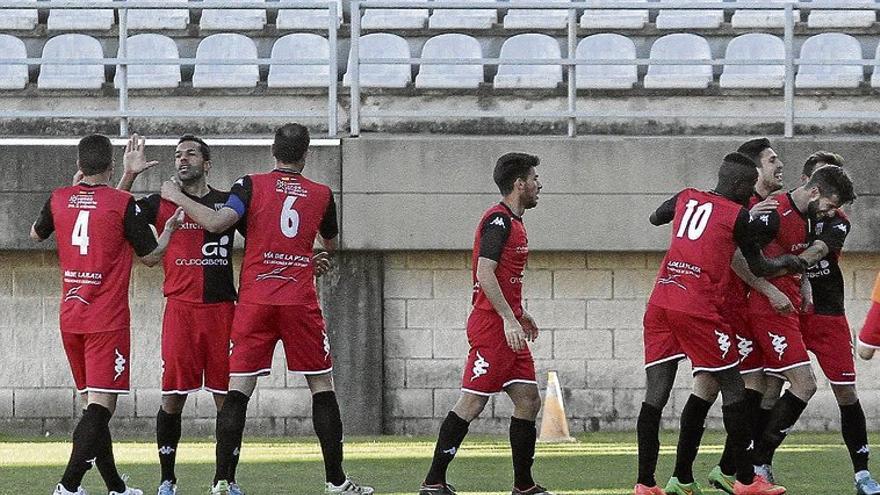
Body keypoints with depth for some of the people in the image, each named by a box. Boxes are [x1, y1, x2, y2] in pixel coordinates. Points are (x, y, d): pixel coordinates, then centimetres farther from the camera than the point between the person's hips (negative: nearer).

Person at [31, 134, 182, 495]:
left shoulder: (59, 199, 4)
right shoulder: (122, 204, -9)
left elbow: (36, 235, 26)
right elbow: (151, 257, -1)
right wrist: (170, 229, 17)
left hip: (70, 315, 6)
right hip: (107, 320, -6)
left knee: (92, 402, 15)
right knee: (101, 404, -9)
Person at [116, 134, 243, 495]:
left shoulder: (228, 203, 12)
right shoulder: (162, 204, 8)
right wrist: (129, 175, -5)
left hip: (222, 309, 1)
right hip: (181, 308, -1)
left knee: (227, 397, 1)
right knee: (173, 396, -2)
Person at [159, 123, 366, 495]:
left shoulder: (252, 185, 0)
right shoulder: (321, 195, 8)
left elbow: (216, 222, -15)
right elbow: (331, 244, 25)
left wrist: (177, 198, -2)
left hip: (255, 300, -1)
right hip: (301, 303, 1)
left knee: (238, 389, -1)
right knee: (321, 387, 10)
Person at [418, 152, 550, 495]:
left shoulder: (512, 222, 18)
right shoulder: (498, 220, -12)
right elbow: (485, 273, -21)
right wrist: (508, 318, -25)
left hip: (507, 326, 10)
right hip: (491, 325, -10)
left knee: (528, 401, 6)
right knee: (472, 403, -8)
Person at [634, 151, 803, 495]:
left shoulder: (686, 198, 15)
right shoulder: (738, 216, 1)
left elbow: (654, 218, 35)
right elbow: (758, 267, 14)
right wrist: (786, 262, 32)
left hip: (659, 303, 6)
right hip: (698, 309, -6)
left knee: (656, 393, 3)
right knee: (733, 389, 7)